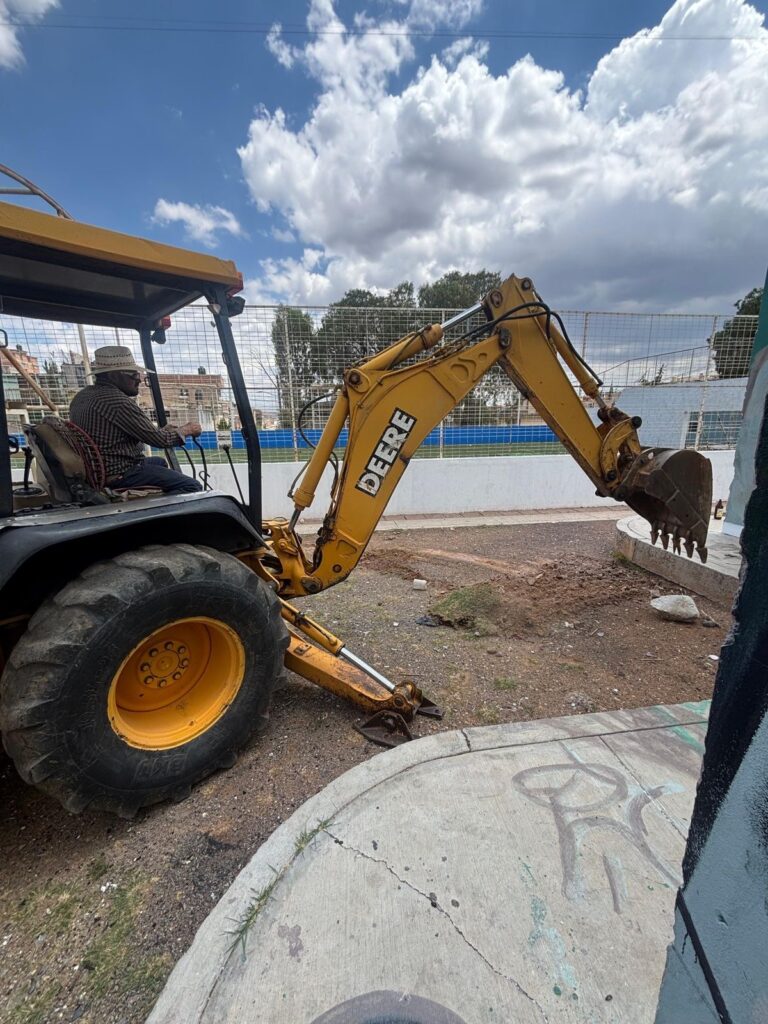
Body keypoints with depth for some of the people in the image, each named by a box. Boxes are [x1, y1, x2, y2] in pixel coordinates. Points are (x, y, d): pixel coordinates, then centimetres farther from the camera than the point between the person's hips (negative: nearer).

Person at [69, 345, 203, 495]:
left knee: (160, 462, 32)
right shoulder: (116, 400, -21)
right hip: (119, 474, -10)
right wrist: (186, 430, 0)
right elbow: (159, 439, -19)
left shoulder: (82, 396, 10)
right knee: (192, 487, -17)